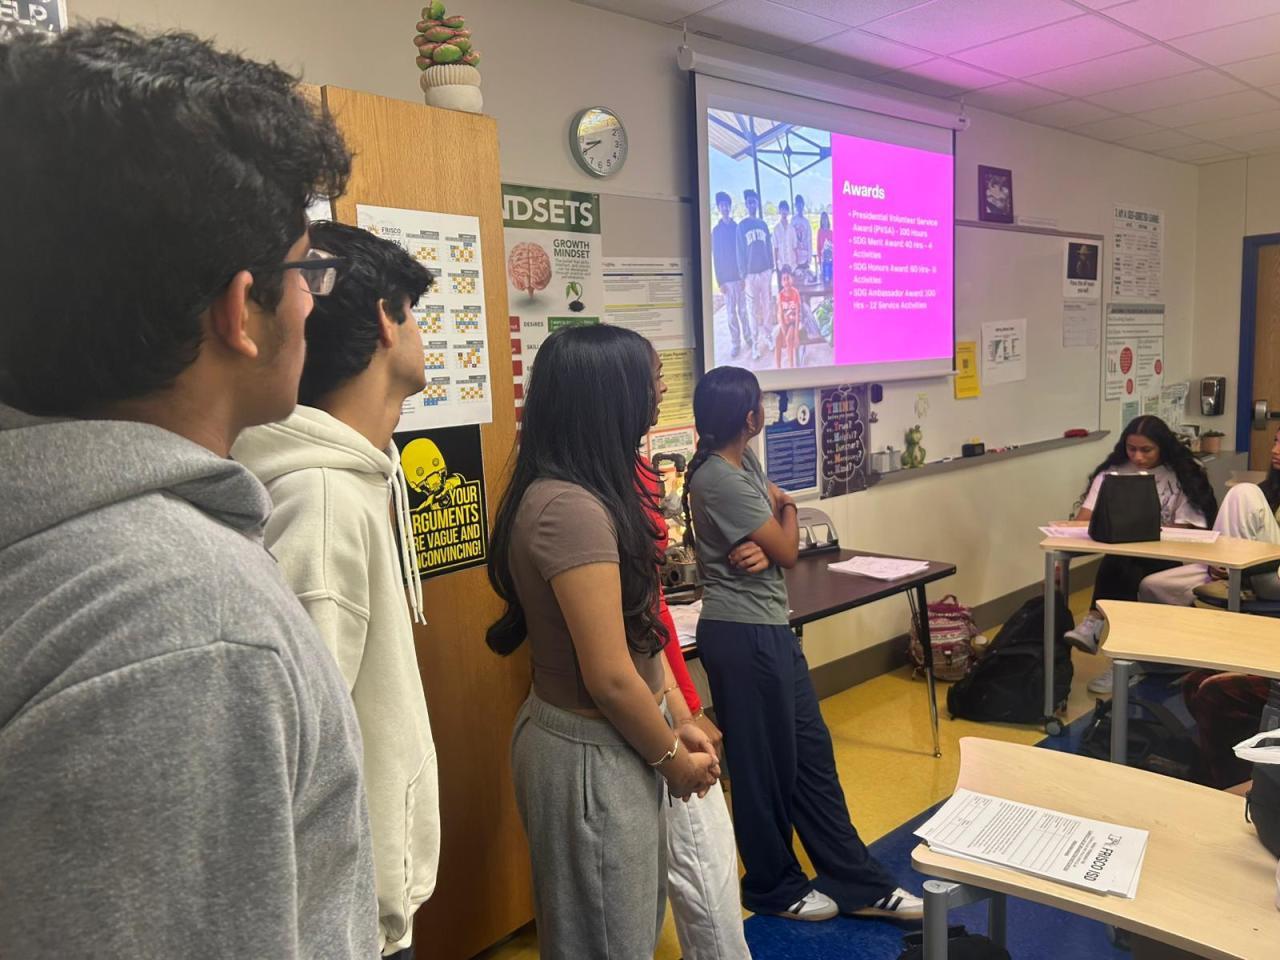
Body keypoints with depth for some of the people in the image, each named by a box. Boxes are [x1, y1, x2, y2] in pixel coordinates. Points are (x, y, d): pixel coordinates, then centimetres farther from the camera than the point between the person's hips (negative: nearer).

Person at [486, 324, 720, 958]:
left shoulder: (584, 495, 6)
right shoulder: (570, 508, -26)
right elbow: (610, 677, -24)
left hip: (606, 742, 9)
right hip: (592, 753, -9)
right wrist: (671, 756, -9)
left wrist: (679, 723, 7)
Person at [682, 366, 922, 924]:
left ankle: (857, 883, 27)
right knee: (765, 764, 7)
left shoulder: (742, 461, 9)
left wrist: (760, 546, -16)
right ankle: (773, 887, 28)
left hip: (767, 628, 10)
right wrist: (785, 509, 5)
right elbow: (788, 552, -14)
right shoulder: (721, 480, -22)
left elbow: (770, 543, 8)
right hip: (743, 635, -10)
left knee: (810, 751, 15)